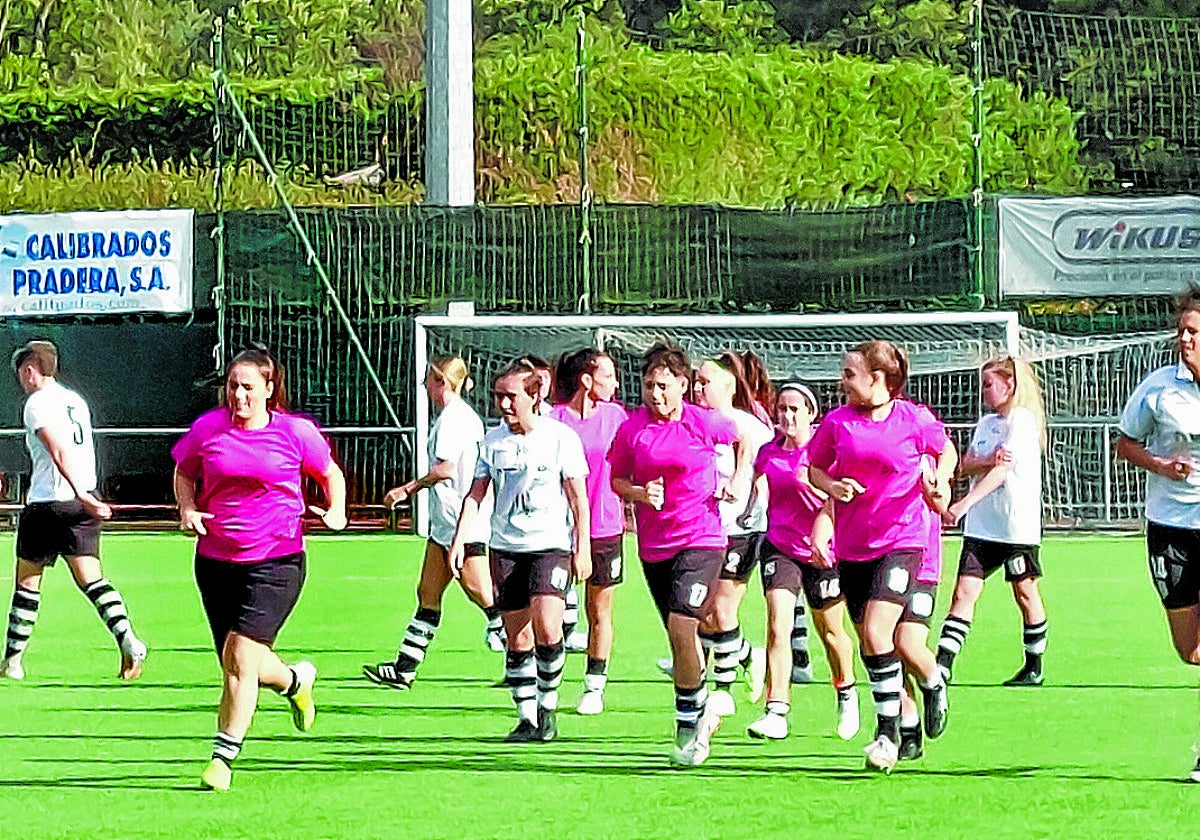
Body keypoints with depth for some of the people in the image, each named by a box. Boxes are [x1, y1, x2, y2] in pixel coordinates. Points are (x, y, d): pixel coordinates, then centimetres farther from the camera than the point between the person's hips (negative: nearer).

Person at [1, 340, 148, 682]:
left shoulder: (37, 403, -8)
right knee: (91, 578, 1)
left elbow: (60, 451, -20)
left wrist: (81, 494, -28)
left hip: (47, 503, -6)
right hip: (82, 503, 6)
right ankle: (127, 639, -20)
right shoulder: (75, 400, 15)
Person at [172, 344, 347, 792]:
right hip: (215, 560, 3)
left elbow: (330, 473, 16)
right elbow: (183, 472, 18)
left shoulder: (295, 432, -2)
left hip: (275, 559, -3)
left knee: (241, 654, -17)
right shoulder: (208, 428, 2)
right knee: (238, 666, 7)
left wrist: (337, 512, -1)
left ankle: (224, 755, -9)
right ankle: (295, 679, 41)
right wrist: (187, 509, 0)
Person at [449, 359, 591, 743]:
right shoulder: (493, 440, 7)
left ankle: (548, 706, -2)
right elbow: (476, 494, 11)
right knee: (517, 638, 2)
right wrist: (459, 541, 1)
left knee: (546, 624, -20)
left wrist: (582, 549, -5)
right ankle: (527, 719, 9)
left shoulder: (560, 437, -3)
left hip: (552, 544, -4)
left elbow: (578, 497, -1)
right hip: (506, 548, 4)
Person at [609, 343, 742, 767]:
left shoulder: (704, 422, -5)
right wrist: (639, 493, -11)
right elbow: (617, 479, 8)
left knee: (681, 625, -19)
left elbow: (742, 438, 14)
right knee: (679, 636, 10)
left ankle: (688, 724, -8)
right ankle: (701, 712, 31)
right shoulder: (631, 428, -1)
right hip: (653, 545, 3)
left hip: (701, 538, -3)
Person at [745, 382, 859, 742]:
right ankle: (777, 712, -20)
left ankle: (846, 693, 40)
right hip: (779, 547, 2)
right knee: (777, 626, -15)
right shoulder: (768, 453, 3)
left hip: (821, 549, -2)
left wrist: (810, 483, -27)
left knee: (829, 629, 12)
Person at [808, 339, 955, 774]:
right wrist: (831, 485, -7)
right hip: (853, 545, 5)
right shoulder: (838, 422, 2)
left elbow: (946, 451, 13)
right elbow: (813, 467, 13)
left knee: (876, 633, -19)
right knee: (868, 640, 8)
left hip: (902, 539, -5)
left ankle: (888, 733, -8)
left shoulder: (914, 419, -5)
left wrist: (939, 480, -7)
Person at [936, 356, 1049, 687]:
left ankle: (1034, 667, 19)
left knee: (1025, 592, 6)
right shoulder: (986, 422, 16)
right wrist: (987, 460, -15)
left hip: (1018, 523, -6)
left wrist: (964, 504, -26)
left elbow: (1003, 469, -19)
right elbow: (965, 466, 8)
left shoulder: (1022, 420, -9)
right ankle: (943, 665, -11)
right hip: (981, 525, 6)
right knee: (965, 590, -4)